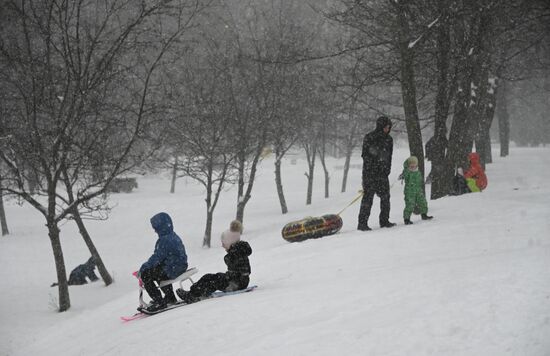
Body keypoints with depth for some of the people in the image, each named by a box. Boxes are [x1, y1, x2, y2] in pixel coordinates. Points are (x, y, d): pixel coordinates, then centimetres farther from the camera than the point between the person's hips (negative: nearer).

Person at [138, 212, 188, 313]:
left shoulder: (165, 239, -20)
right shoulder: (174, 236, 12)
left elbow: (157, 257, -21)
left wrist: (143, 268, -11)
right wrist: (147, 266, 14)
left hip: (172, 269, -10)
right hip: (180, 267, 10)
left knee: (145, 275, -7)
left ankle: (159, 302, -6)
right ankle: (170, 297, 40)